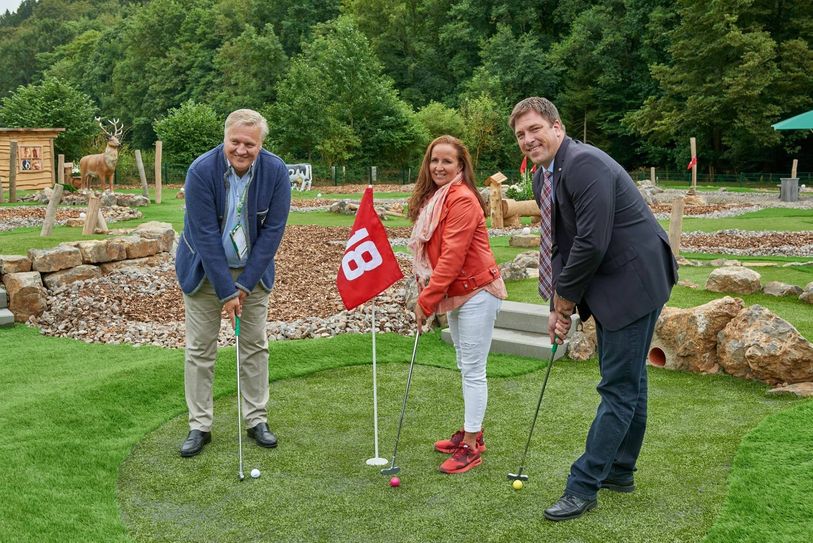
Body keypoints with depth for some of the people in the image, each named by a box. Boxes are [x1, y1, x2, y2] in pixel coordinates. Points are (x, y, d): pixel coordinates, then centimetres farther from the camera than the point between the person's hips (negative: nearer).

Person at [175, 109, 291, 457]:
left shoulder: (276, 171, -16)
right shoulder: (202, 170, -22)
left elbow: (273, 230, -12)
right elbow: (206, 235, -22)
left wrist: (244, 284, -14)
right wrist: (226, 292, -21)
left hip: (252, 270, 2)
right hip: (205, 270, -2)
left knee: (256, 346, 8)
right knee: (200, 349, 3)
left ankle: (257, 420, 20)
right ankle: (199, 426, 14)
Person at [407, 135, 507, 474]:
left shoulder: (462, 199, -19)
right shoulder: (432, 199, 10)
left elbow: (452, 256, -23)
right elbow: (430, 252, 13)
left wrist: (426, 300, -19)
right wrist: (426, 293, 1)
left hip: (476, 292, -10)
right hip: (455, 293, 10)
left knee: (473, 370, -3)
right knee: (465, 367, 19)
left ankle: (470, 447, 5)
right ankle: (471, 431, 32)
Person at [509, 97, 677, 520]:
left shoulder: (585, 164, -23)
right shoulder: (543, 178, 8)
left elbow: (592, 244, -27)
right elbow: (559, 244, 13)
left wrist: (563, 303, -14)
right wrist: (560, 304, 4)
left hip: (634, 282, -10)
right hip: (607, 284, 10)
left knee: (618, 387, -3)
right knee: (629, 381, 19)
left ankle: (583, 487, 2)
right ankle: (619, 472, 31)